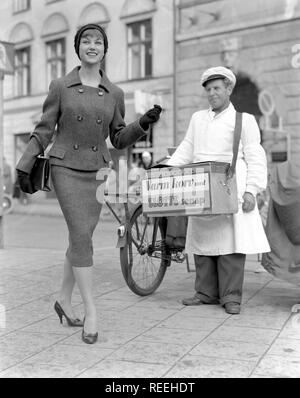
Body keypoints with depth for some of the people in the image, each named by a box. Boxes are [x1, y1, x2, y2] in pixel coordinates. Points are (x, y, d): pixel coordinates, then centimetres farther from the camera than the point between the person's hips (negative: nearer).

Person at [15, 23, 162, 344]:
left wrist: (143, 123, -6)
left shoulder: (114, 94, 7)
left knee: (79, 237, 8)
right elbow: (43, 131, 2)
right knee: (81, 236, -14)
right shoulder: (60, 86, 0)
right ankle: (91, 312, -6)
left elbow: (119, 139, 10)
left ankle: (64, 300, 27)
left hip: (98, 172, 3)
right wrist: (24, 166, -4)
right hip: (66, 169, -3)